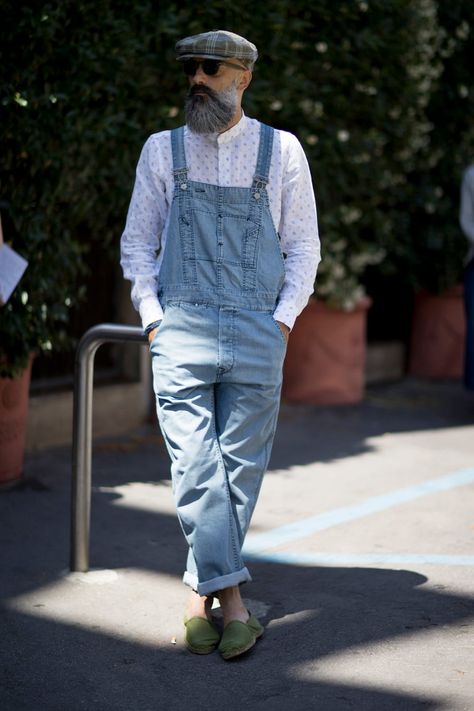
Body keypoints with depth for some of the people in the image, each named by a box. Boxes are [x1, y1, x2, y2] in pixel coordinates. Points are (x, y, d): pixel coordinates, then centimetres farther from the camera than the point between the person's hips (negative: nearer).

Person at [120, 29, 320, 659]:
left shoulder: (281, 151, 8)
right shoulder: (162, 151, 10)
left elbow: (303, 246, 11)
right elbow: (137, 242, 14)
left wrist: (282, 321, 0)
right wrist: (154, 319, 2)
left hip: (257, 332, 0)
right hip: (181, 330, 0)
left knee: (241, 466, 2)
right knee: (195, 465, -9)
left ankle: (200, 589, 14)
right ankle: (230, 597, -9)